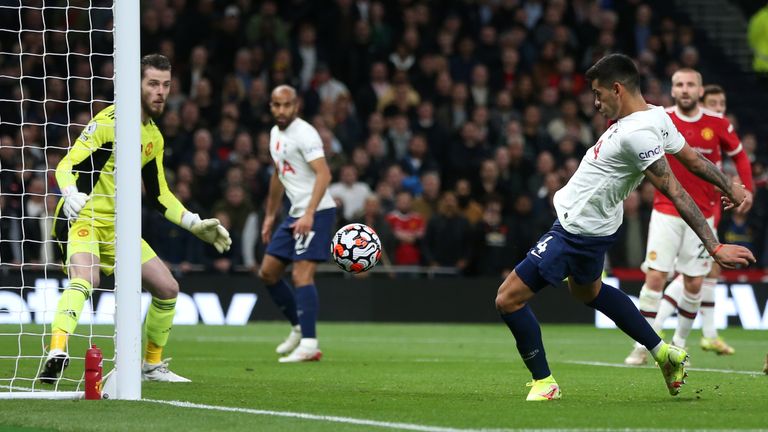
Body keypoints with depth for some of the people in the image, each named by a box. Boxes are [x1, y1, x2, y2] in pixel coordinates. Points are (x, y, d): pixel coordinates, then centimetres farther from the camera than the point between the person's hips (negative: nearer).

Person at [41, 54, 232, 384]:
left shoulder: (154, 137, 12)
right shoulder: (110, 121, -12)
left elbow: (159, 195, 21)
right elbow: (67, 166, -17)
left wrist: (196, 224, 15)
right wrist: (72, 196, -37)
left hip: (117, 226, 8)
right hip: (83, 219, -8)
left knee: (168, 288, 5)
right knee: (85, 278, -35)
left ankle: (152, 364, 21)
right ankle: (56, 353, -51)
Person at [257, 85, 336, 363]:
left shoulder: (304, 134, -15)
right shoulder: (275, 133, 14)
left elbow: (324, 174, -24)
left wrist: (309, 214, -32)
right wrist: (270, 216, 27)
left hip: (316, 212, -9)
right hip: (296, 213, 9)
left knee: (301, 275, -17)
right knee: (268, 272, 11)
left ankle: (309, 345, -20)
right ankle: (298, 328, 23)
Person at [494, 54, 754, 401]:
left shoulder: (635, 133, -29)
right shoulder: (655, 116, -2)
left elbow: (675, 192, -31)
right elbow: (693, 160, 9)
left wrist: (714, 247, -31)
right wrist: (729, 187, 25)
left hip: (577, 233, -11)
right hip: (592, 223, 11)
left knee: (508, 299, -6)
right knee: (586, 290, 35)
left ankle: (543, 382, 10)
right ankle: (664, 354, 38)